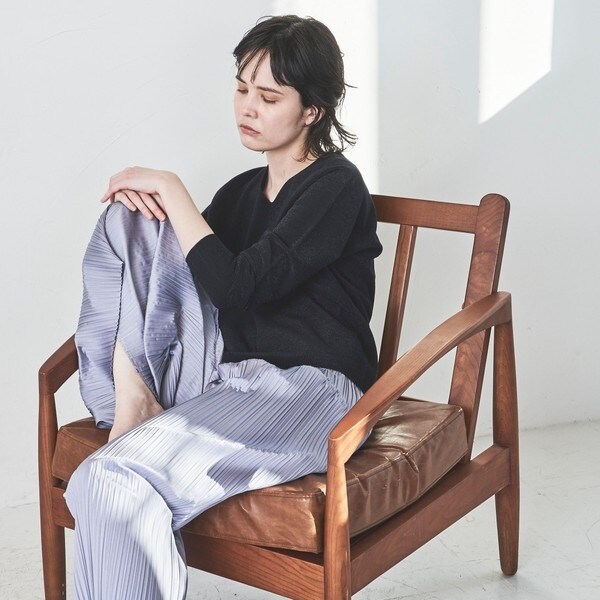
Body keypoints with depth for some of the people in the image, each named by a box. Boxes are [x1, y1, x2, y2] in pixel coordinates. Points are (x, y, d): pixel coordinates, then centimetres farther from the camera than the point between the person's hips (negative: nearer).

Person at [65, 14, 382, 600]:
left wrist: (171, 189, -10)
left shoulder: (336, 187, -7)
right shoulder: (242, 190, 16)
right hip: (228, 372, 8)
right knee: (132, 223, -7)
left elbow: (236, 286, -17)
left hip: (312, 391, -7)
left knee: (112, 482, -28)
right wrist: (145, 196, -3)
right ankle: (134, 403, -13)